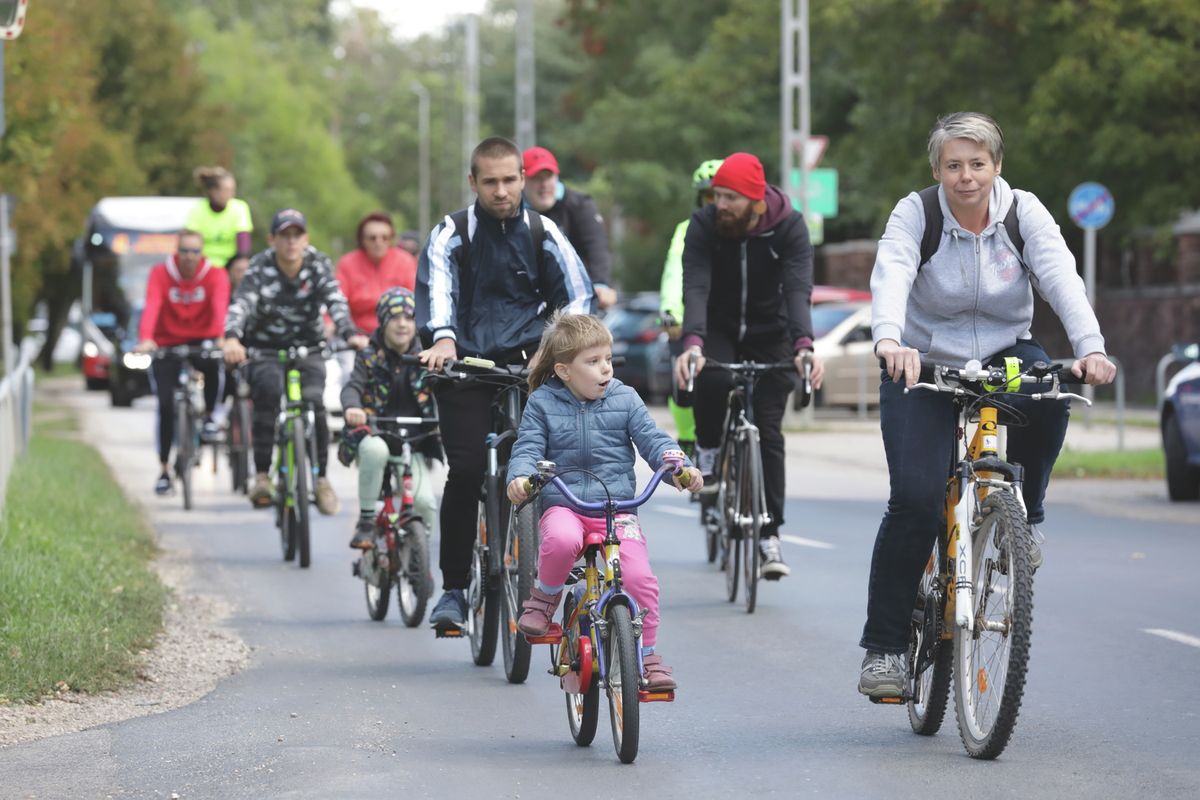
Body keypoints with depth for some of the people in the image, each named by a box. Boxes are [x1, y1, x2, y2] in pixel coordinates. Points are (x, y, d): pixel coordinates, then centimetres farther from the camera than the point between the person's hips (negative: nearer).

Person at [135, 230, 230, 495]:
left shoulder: (215, 276, -12)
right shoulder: (160, 274, -13)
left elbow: (220, 307, -29)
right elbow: (151, 307, -28)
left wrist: (221, 338, -48)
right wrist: (145, 340, -46)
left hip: (202, 341, 0)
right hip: (167, 344, 0)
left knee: (214, 364, -35)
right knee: (165, 405, -10)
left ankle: (209, 415, -7)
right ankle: (163, 471, 3)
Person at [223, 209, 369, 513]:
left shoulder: (318, 264, -9)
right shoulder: (260, 268, -13)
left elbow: (336, 302, -24)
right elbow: (241, 304, -30)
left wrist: (351, 334, -45)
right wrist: (232, 338, -51)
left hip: (307, 348, 1)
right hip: (264, 349, -1)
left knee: (313, 401, -23)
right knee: (269, 389, -31)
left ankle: (320, 478, -5)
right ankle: (262, 475, -28)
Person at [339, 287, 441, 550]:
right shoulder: (369, 357, 1)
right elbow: (353, 386, -15)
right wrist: (351, 408, -39)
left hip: (414, 442, 1)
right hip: (374, 433, -1)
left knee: (424, 501, -21)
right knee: (374, 449, -39)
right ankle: (366, 521, -22)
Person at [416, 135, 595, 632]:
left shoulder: (542, 233, 8)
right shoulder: (452, 233, 2)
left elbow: (577, 294, 4)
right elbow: (436, 287, -14)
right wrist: (442, 339, -34)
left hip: (527, 360, 1)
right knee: (466, 470, -15)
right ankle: (454, 587, -4)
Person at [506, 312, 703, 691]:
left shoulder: (625, 400, 6)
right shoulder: (542, 404, 4)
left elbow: (652, 440, 4)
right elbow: (528, 448, -1)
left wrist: (680, 468, -14)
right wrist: (520, 476, -23)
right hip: (562, 505, -2)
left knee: (640, 577, -16)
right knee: (561, 540, -38)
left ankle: (646, 656, 3)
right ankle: (544, 596, -6)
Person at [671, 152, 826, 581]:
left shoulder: (789, 227, -20)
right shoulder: (703, 225, -19)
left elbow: (798, 289, -30)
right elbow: (695, 288, -30)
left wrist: (804, 345, -47)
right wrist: (692, 343, -47)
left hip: (770, 335, 0)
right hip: (718, 330, 0)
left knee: (768, 430, -8)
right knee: (710, 380, -34)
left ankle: (769, 536, -3)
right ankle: (708, 451, -4)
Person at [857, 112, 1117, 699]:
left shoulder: (1023, 212, -9)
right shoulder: (915, 215, -13)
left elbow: (1061, 276, -24)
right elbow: (891, 276, -31)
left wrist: (1090, 348, -42)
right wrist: (888, 340, -53)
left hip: (1002, 357, 2)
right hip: (924, 365, -2)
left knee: (1049, 396, -33)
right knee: (915, 500, -18)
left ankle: (1022, 516, -7)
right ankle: (884, 646, -8)